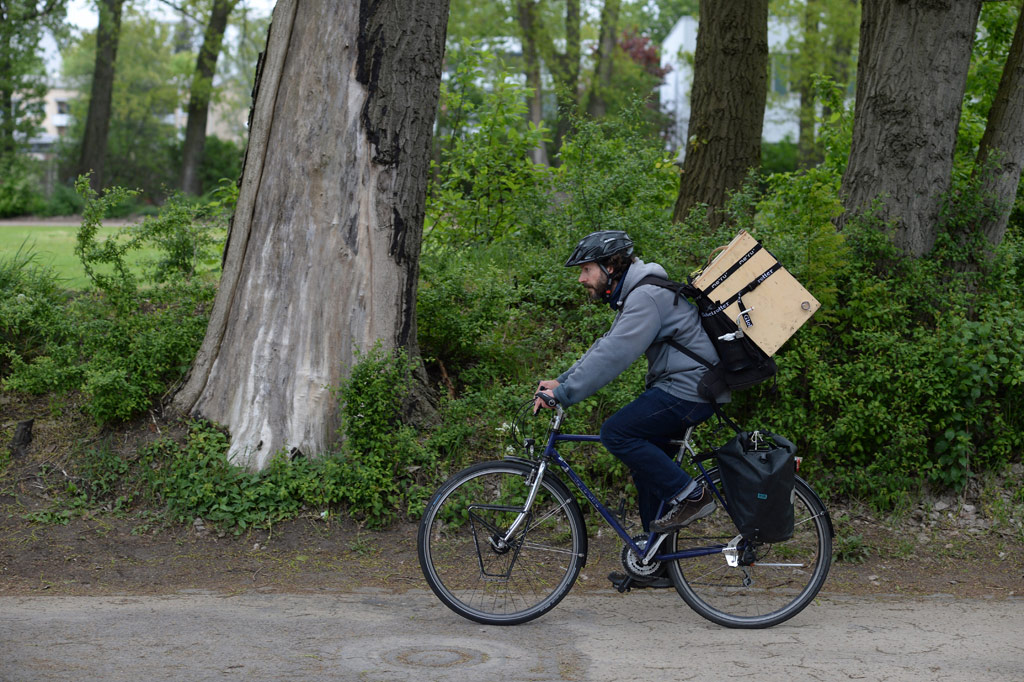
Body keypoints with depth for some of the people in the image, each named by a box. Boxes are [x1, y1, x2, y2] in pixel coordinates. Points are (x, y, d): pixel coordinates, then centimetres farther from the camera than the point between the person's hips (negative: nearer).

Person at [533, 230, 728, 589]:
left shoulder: (646, 296, -19)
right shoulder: (632, 294, 15)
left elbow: (612, 356, -26)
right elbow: (606, 346, 18)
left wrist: (563, 393, -24)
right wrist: (560, 380, 9)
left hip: (690, 389, -11)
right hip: (677, 384, 11)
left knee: (616, 433, -17)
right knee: (646, 468, 12)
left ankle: (689, 495, -9)